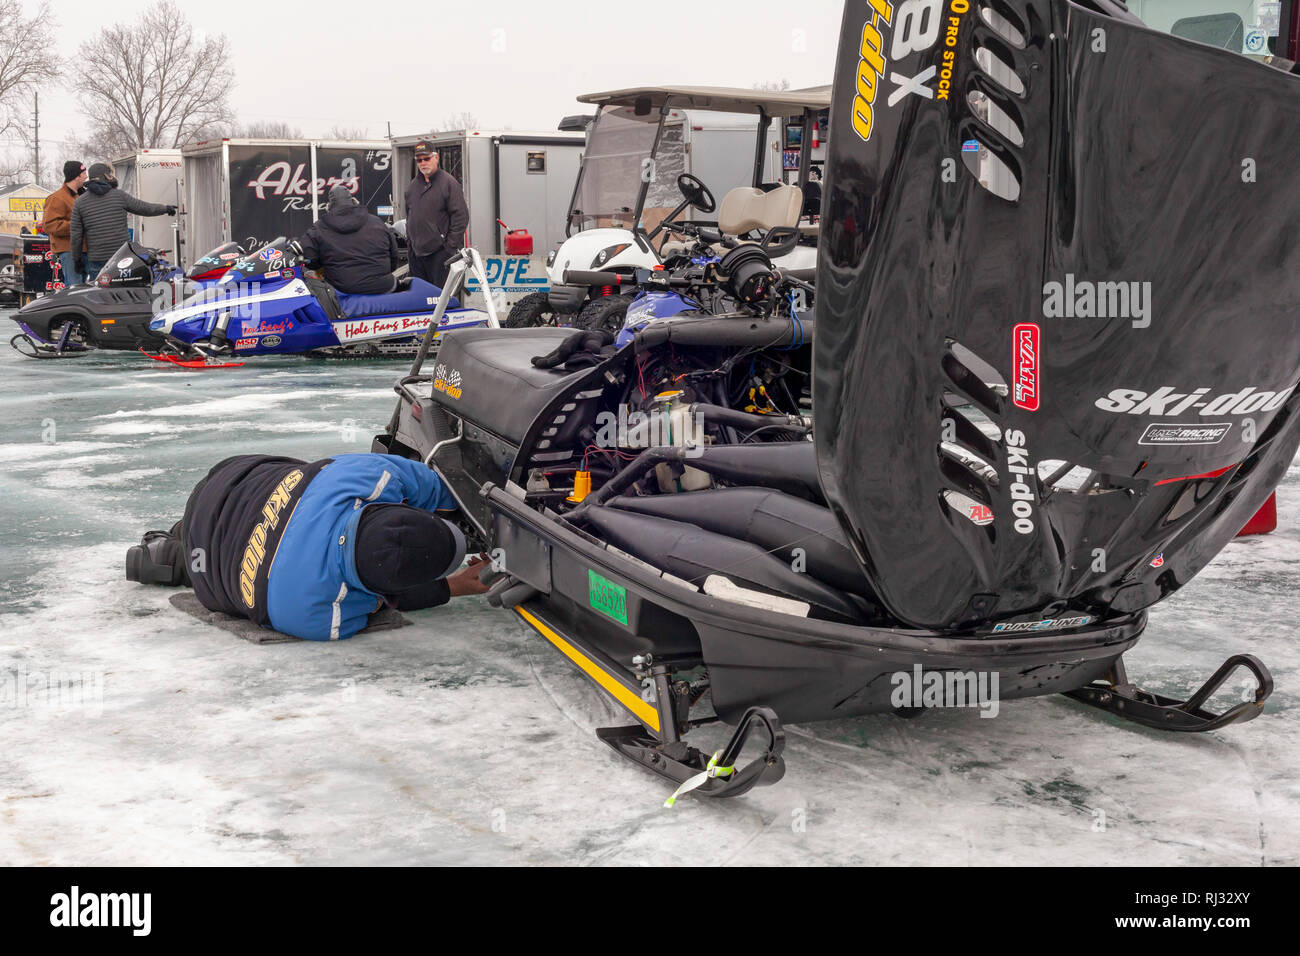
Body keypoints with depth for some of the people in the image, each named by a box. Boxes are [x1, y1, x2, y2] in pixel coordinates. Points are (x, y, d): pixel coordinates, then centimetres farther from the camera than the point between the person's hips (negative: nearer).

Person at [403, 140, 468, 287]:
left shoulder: (448, 182, -5)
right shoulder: (413, 185, 16)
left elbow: (461, 216, -10)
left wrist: (450, 247, -13)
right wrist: (409, 243, 14)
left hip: (439, 253, -7)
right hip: (416, 253, 7)